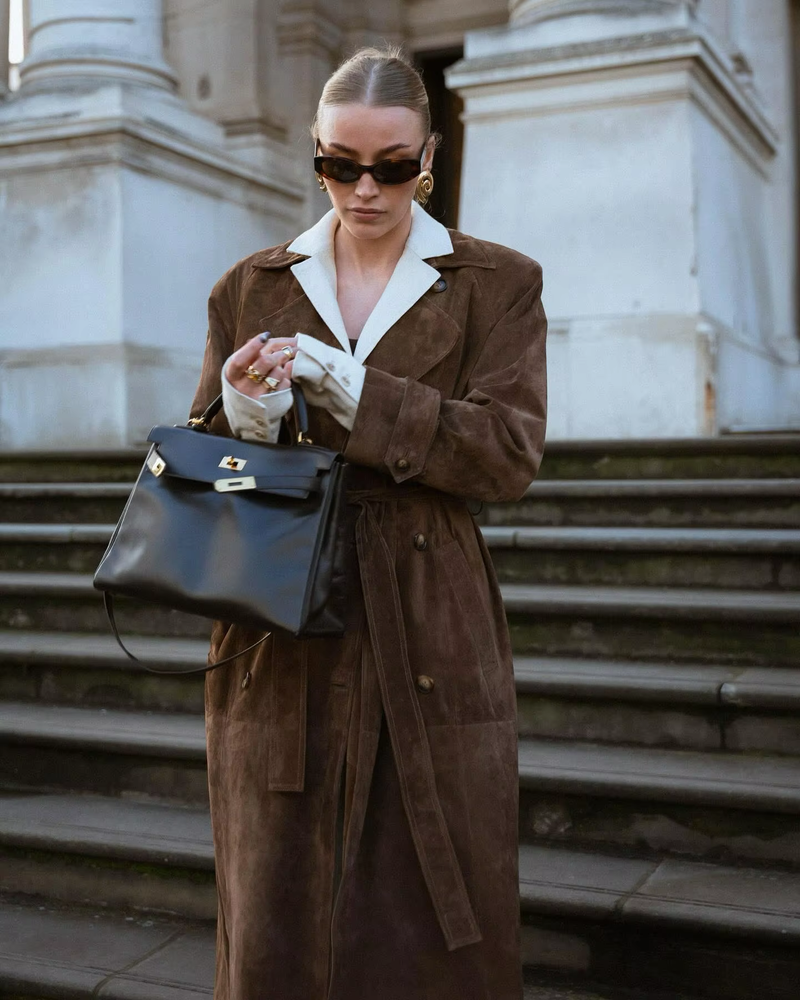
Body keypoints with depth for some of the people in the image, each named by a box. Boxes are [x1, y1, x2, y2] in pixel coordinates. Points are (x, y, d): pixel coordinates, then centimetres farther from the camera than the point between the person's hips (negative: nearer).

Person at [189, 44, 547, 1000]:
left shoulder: (498, 283, 5)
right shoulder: (251, 287, 10)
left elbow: (510, 453, -8)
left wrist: (356, 393, -17)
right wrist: (244, 415, -12)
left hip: (433, 644, -1)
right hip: (281, 643, 2)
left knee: (436, 922, 6)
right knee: (278, 914, 7)